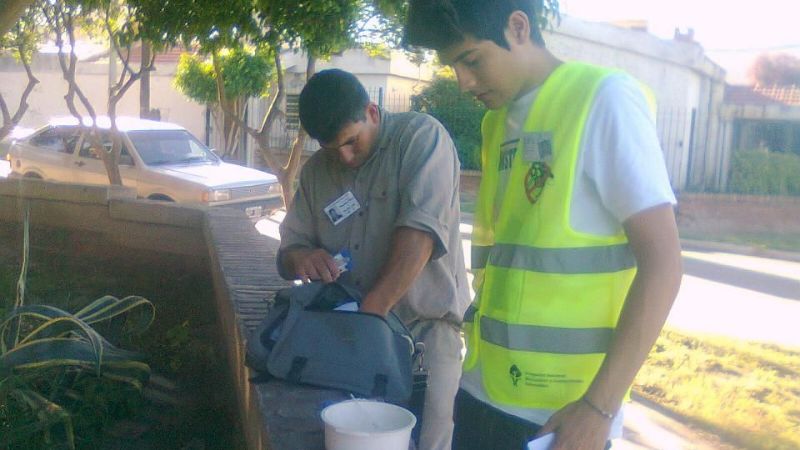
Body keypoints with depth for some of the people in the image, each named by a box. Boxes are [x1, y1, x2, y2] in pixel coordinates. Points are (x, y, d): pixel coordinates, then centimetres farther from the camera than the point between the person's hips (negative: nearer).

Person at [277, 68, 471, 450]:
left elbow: (419, 232, -20)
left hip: (423, 331, -4)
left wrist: (371, 311, -24)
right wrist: (300, 258, -13)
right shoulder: (316, 170, 10)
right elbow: (288, 249, 11)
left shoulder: (421, 136, -7)